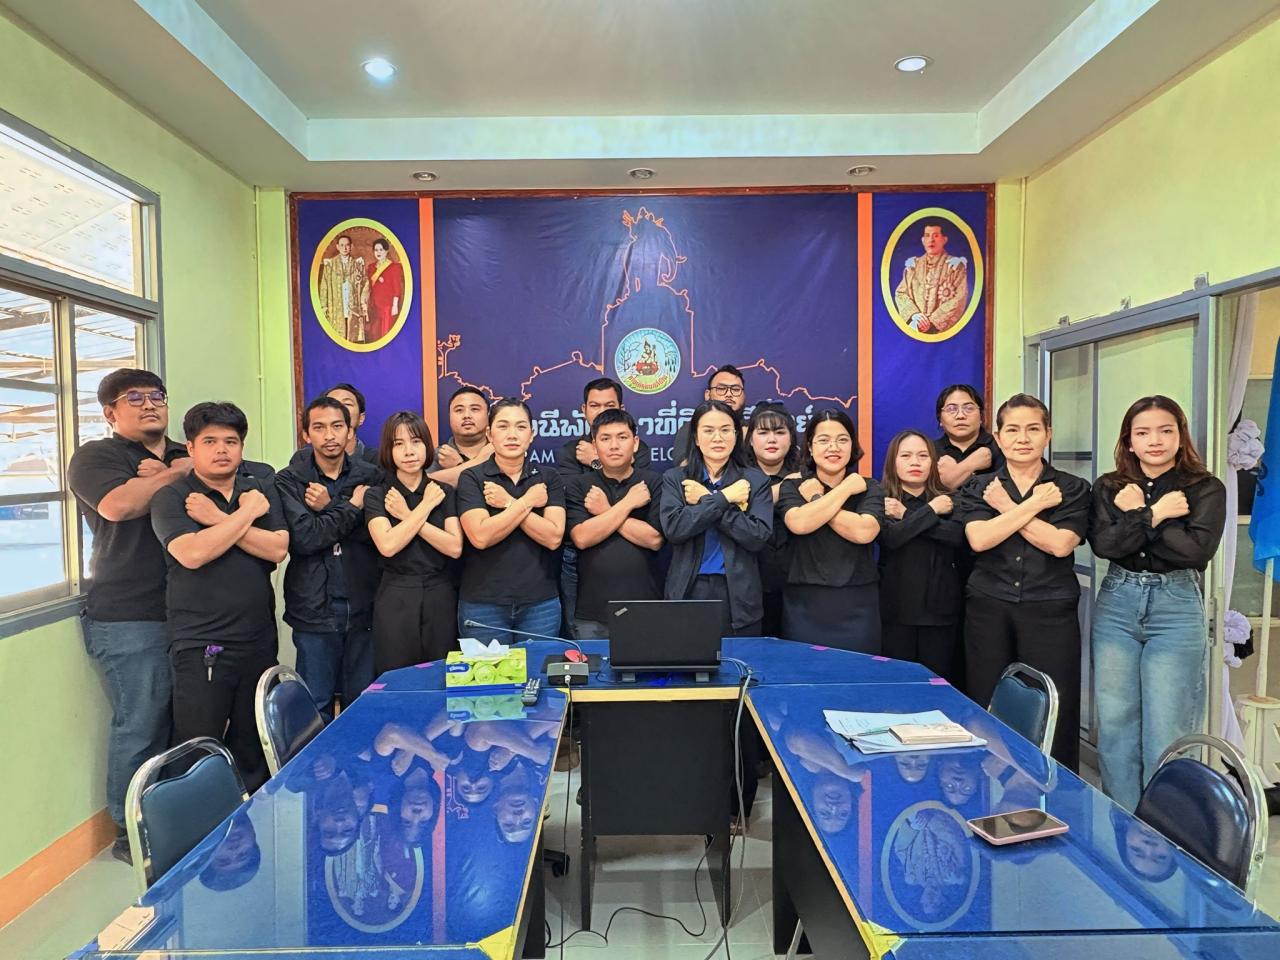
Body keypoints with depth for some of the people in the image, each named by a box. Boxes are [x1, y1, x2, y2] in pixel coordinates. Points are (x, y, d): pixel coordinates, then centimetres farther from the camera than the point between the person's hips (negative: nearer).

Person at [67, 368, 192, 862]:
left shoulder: (186, 455, 18)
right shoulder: (95, 455, 1)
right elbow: (118, 505, -19)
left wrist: (161, 476, -9)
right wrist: (178, 474, -8)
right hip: (129, 619, -5)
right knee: (139, 725, -1)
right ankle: (132, 834, 13)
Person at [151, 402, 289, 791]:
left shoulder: (262, 493, 9)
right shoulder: (171, 498, -1)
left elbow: (277, 548, -6)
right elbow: (192, 554, -19)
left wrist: (218, 519, -11)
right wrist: (246, 513, -11)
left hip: (258, 640, 4)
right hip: (201, 648, -4)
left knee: (254, 747, 14)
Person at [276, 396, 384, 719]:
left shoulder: (370, 477, 5)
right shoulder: (289, 481, 0)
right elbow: (303, 538, -14)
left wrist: (330, 508, -12)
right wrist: (351, 507, -10)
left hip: (363, 607, 2)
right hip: (314, 610, -1)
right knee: (316, 708, 8)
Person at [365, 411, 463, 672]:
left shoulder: (444, 492, 6)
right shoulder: (376, 496, 2)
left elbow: (455, 548, -7)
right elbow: (388, 546, -15)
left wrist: (407, 515, -10)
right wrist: (426, 505, -9)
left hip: (440, 598, 2)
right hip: (395, 601, -1)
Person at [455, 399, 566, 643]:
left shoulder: (549, 479, 4)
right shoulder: (471, 478, -2)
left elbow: (553, 537, -9)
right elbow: (480, 537, -16)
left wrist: (508, 502, -13)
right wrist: (527, 501, -11)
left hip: (541, 603, 2)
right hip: (482, 604, -2)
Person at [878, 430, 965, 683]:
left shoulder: (946, 499, 9)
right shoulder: (882, 500, 0)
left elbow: (958, 536, -11)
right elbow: (891, 537, -19)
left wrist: (907, 516, -12)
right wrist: (930, 510, -11)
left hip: (940, 608, 2)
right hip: (896, 608, -2)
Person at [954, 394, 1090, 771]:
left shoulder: (1072, 489, 6)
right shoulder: (978, 488, 9)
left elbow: (1059, 544, -10)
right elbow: (979, 539, -9)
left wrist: (1008, 507, -6)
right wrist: (1034, 504, -8)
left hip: (1050, 611, -1)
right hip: (988, 609, 1)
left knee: (1052, 714, -1)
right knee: (987, 711, 4)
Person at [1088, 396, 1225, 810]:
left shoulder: (1206, 489, 0)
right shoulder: (1109, 487, 6)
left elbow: (1198, 548, -15)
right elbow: (1103, 544, -8)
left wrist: (1137, 516, -11)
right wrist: (1155, 515, -14)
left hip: (1177, 608, -2)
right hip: (1116, 606, 3)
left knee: (1166, 735, -1)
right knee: (1114, 727, 6)